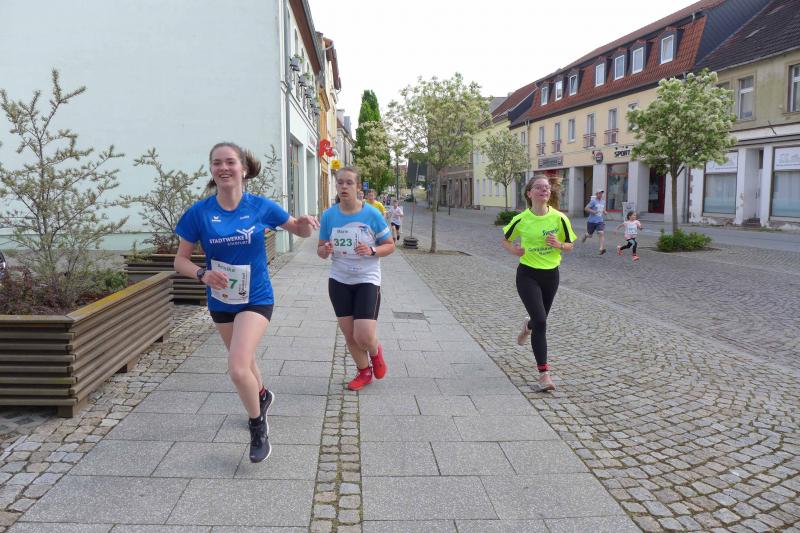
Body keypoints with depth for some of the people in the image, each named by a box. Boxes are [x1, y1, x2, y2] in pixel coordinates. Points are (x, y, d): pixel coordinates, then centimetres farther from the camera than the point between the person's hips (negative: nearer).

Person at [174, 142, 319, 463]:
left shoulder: (261, 207, -11)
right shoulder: (199, 213, -9)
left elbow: (299, 230, 3)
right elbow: (181, 260, -4)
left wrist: (305, 225, -21)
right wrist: (202, 274, -25)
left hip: (256, 299, -3)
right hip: (220, 301, 3)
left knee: (238, 369, -18)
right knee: (243, 361, 23)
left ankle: (257, 426, 10)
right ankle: (262, 395, 57)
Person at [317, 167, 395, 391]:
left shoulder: (372, 214, -11)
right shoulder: (329, 215, -3)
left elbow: (390, 246, -2)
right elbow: (321, 250, 5)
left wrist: (372, 250, -22)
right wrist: (325, 250, -18)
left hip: (367, 280, -3)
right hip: (339, 281, 3)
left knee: (364, 337, -12)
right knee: (349, 336, 9)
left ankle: (375, 351, 26)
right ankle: (364, 372, 35)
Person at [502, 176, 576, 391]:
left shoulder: (559, 218, -6)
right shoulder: (521, 219, -8)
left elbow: (570, 245, 5)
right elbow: (505, 240, 8)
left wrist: (558, 245, -17)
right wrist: (513, 250, -14)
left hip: (550, 274, 3)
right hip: (528, 275, -3)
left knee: (540, 319, 18)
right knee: (541, 321, -13)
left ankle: (528, 325, 58)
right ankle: (543, 372, -5)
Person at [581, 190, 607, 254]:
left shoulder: (603, 202, 10)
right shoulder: (593, 201, -10)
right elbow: (586, 208, -13)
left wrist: (604, 211, 7)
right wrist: (593, 211, -23)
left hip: (600, 221, 4)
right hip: (592, 221, -4)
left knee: (601, 233, -16)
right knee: (589, 235, 10)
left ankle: (602, 249, -21)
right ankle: (585, 235, 48)